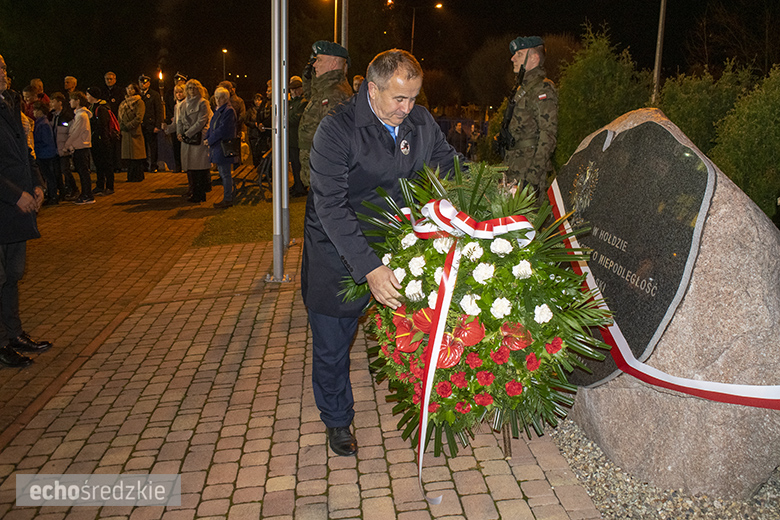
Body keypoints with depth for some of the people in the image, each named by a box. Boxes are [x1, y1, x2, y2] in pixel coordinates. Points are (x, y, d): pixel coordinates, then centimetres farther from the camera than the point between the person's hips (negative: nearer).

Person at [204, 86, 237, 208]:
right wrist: (206, 138, 4)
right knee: (222, 173, 13)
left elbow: (223, 129, -18)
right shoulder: (218, 111, 16)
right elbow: (211, 126, 19)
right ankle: (228, 197, 21)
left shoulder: (229, 111, -12)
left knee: (225, 173, -5)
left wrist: (210, 140, -13)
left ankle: (228, 199, 1)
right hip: (217, 146, 9)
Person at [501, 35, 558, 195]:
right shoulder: (523, 88, 21)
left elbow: (548, 135, -18)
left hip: (529, 166, -9)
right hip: (515, 168, 9)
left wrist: (535, 171, -24)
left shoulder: (542, 89, -10)